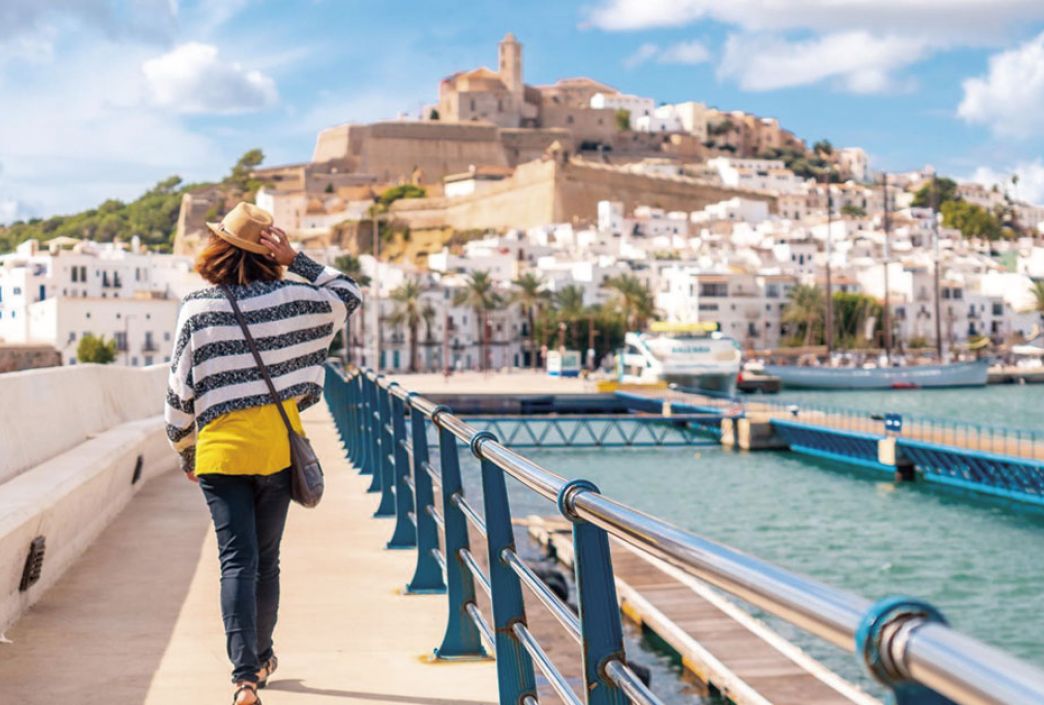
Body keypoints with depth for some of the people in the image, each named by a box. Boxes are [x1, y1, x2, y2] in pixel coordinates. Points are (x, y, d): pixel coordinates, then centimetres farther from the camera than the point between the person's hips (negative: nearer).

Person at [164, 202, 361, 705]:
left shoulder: (197, 309, -4)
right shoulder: (288, 298, -1)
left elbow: (180, 391, 0)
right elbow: (348, 298, 15)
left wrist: (186, 453, 13)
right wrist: (296, 261, 6)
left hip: (220, 451, -2)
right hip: (277, 449, 2)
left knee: (237, 561, -2)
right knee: (266, 559, 15)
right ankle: (260, 658, 31)